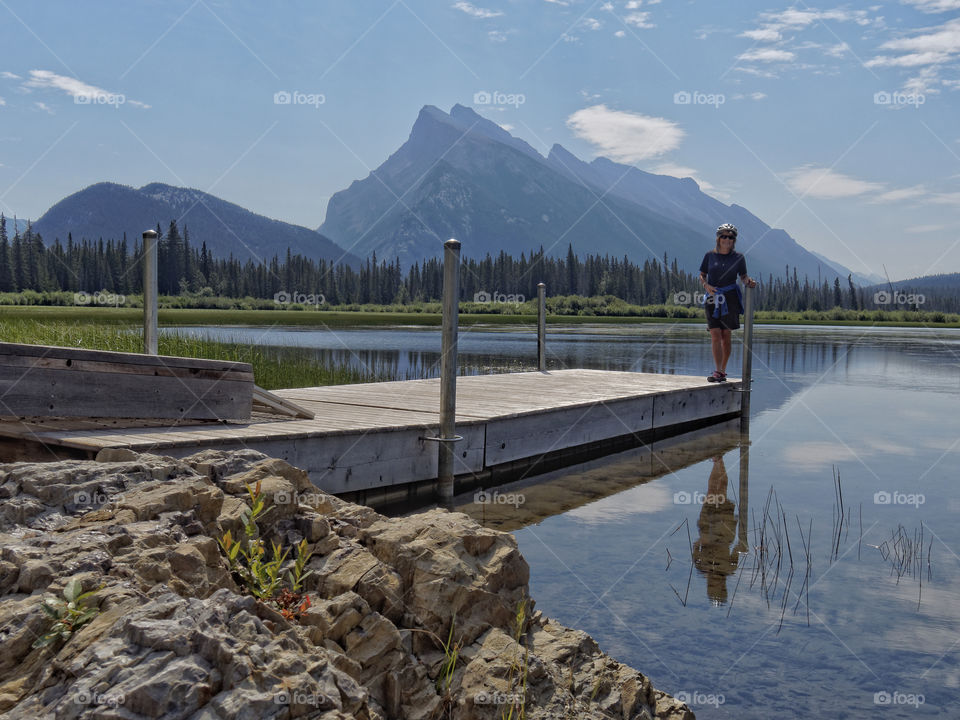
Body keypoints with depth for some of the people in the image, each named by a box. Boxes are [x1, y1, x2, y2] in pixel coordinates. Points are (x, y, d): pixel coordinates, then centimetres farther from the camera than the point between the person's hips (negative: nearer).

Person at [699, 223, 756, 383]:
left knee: (726, 336, 2)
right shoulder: (710, 255, 6)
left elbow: (743, 276, 11)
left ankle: (723, 370, 13)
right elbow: (702, 275, 10)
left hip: (730, 298, 0)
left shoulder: (738, 257, 5)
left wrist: (748, 281, -11)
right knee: (715, 335, -8)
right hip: (712, 298, 0)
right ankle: (718, 372, -11)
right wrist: (706, 285, -10)